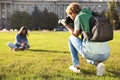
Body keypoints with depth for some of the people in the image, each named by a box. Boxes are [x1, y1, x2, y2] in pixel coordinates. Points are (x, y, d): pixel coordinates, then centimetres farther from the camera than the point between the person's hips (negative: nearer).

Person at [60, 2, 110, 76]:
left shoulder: (78, 17, 3)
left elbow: (75, 35, 14)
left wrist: (66, 25, 29)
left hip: (91, 53, -6)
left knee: (71, 38, 24)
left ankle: (76, 66, 24)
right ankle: (98, 63, 7)